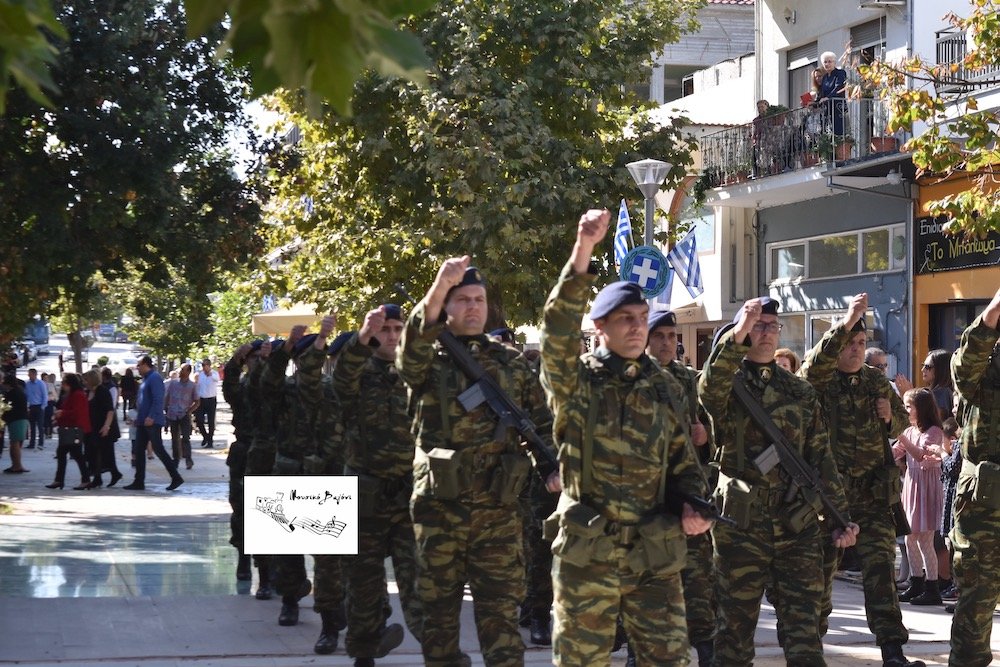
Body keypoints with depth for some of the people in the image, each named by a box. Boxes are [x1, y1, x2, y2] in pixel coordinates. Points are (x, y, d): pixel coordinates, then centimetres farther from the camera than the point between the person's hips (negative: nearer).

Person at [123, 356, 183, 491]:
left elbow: (158, 399, -22)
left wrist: (151, 417, -27)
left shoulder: (155, 378, -13)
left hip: (152, 422, -10)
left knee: (158, 450, -8)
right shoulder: (146, 379, 17)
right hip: (143, 422, 10)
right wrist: (139, 417, 19)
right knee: (138, 451, 7)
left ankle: (176, 477, -1)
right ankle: (139, 482, 10)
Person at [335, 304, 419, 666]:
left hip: (411, 491, 0)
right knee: (365, 580, 9)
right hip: (367, 493, 0)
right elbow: (343, 374, -23)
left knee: (417, 577, -9)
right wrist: (364, 336, -43)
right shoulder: (360, 372, 2)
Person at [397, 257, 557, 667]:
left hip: (497, 510, 1)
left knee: (501, 613, 0)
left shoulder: (511, 364, 10)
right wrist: (437, 291, -41)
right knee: (438, 611, 8)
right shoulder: (427, 361, 0)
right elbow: (412, 348, -25)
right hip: (439, 507, -1)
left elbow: (542, 424, 14)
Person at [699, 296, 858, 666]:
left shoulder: (801, 391, 13)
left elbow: (821, 457, 12)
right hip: (740, 523, -3)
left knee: (805, 625, 0)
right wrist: (738, 334, -35)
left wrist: (841, 516, 6)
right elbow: (708, 387, -24)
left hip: (798, 523, 3)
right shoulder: (727, 385, 2)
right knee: (736, 623, 4)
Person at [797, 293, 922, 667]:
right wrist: (847, 322, -36)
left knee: (881, 570, -5)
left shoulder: (877, 380, 10)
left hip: (874, 493, 3)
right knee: (821, 568, 8)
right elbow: (816, 362, -28)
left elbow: (901, 423, 21)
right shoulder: (819, 381, -3)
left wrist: (890, 416, -3)